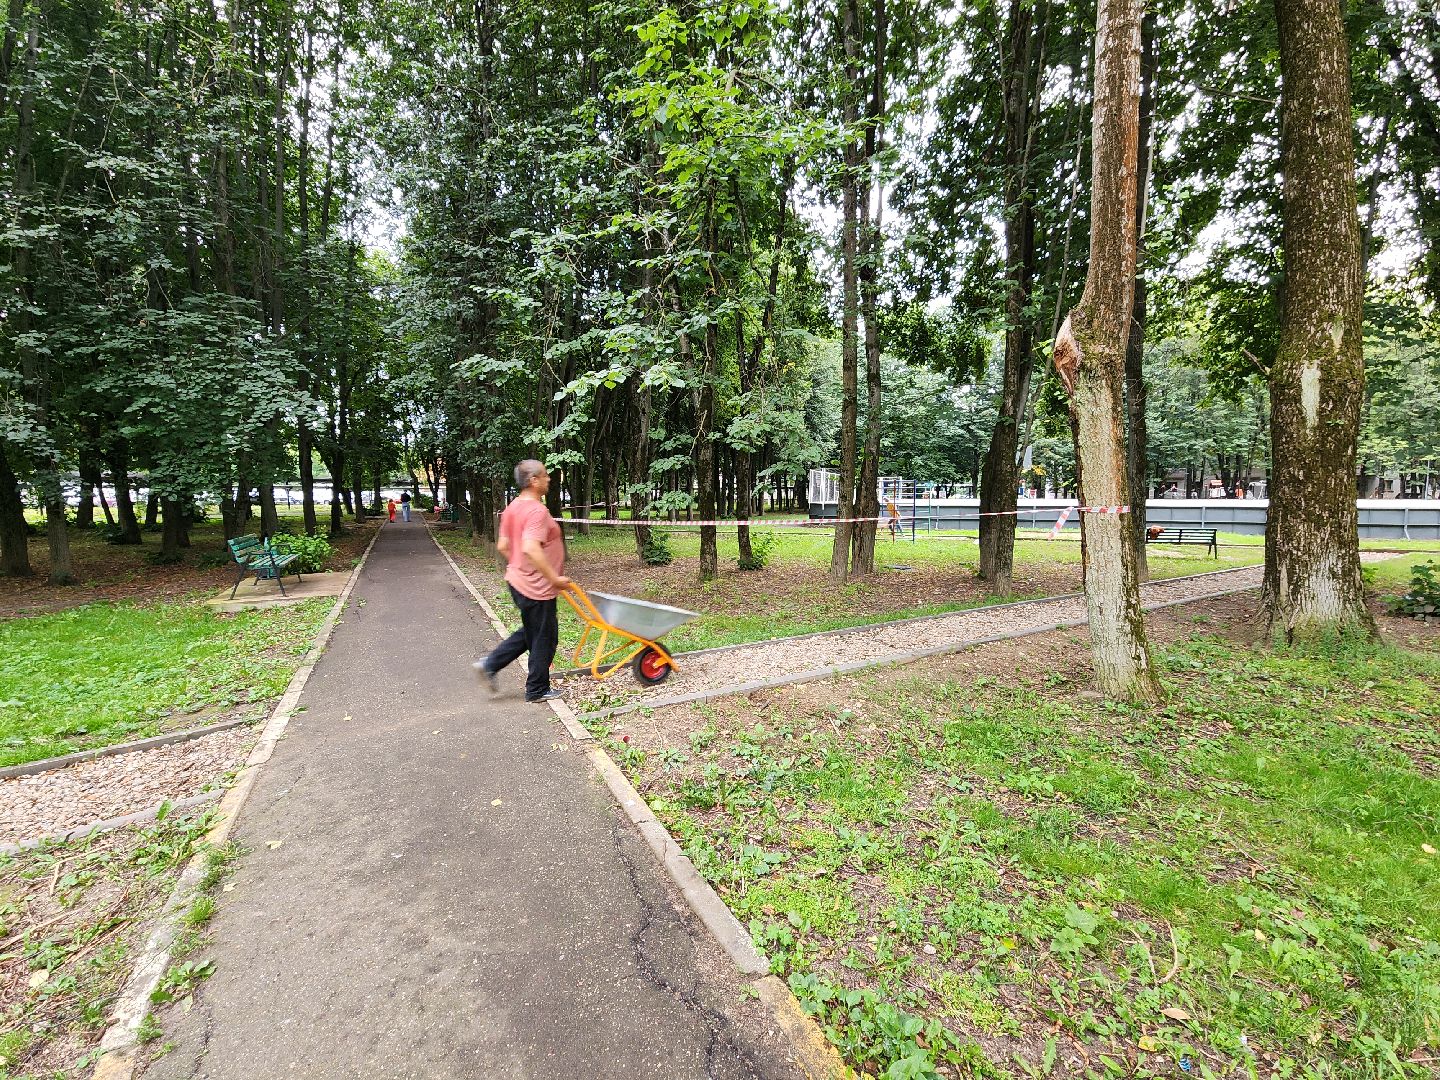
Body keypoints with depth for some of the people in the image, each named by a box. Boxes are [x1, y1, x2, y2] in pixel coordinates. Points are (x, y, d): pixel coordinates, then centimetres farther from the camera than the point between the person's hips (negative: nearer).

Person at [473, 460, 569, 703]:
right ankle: (538, 690, 22)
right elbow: (531, 549, -34)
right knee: (544, 638, 7)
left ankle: (490, 665, 23)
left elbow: (503, 546, 12)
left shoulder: (512, 508, 7)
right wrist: (555, 578, -27)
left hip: (519, 581, 9)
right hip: (537, 587, -9)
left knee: (530, 633, 25)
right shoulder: (537, 511, -22)